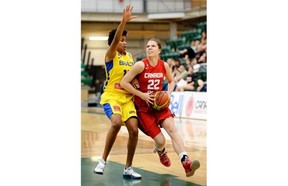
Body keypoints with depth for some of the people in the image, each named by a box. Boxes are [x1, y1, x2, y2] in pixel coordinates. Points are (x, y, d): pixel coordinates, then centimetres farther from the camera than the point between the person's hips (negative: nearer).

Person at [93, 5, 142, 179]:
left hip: (127, 97, 6)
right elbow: (115, 39, -24)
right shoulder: (111, 54, -4)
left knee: (134, 129, -9)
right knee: (117, 122, -32)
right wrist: (124, 21, -36)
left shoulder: (130, 56, 14)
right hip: (111, 96, -6)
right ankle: (103, 160, -16)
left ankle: (128, 168, 5)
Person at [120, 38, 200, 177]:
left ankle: (186, 163, -32)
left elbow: (171, 81, 18)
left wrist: (168, 93, -2)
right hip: (143, 107, -3)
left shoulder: (164, 65, -1)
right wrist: (141, 94, -19)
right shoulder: (141, 65, -15)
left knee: (172, 129, -21)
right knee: (160, 140, -7)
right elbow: (124, 83, -16)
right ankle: (161, 152, 34)